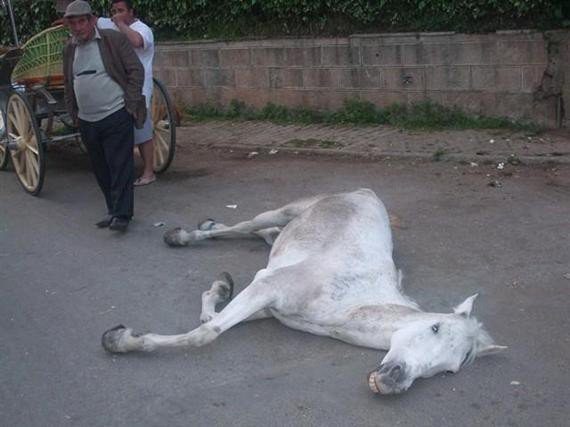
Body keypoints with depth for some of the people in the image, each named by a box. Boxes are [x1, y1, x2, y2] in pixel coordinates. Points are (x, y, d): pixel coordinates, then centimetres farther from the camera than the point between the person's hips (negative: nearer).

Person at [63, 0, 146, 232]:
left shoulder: (115, 39, -5)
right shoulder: (69, 49, 12)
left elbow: (136, 71, -6)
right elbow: (68, 84, 21)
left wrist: (132, 103, -11)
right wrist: (73, 113, 15)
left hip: (116, 116, -6)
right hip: (87, 121, 6)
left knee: (121, 167, -7)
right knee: (101, 170, 11)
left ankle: (121, 214, -5)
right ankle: (112, 209, 21)